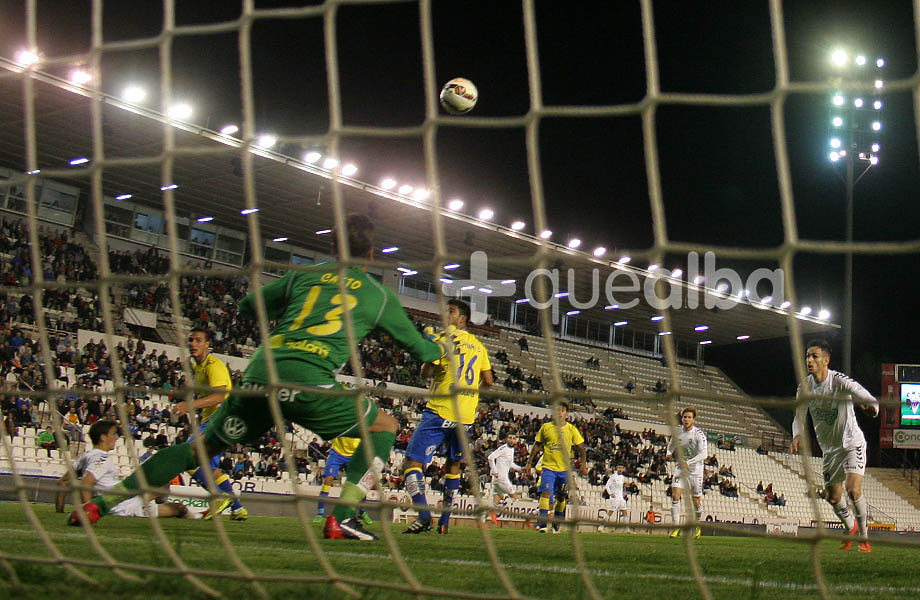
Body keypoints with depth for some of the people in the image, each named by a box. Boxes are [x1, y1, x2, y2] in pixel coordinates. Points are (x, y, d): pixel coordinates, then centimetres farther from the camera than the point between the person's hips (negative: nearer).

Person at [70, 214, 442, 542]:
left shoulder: (303, 275, 23)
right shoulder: (379, 295, 17)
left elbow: (248, 306, 35)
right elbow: (418, 347, 30)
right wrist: (439, 350, 52)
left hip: (259, 373, 4)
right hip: (307, 379, -4)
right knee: (385, 427, 17)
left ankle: (100, 504, 11)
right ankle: (341, 519, 1)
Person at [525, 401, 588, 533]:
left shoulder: (571, 429, 1)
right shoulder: (546, 427, 1)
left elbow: (580, 448, 8)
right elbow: (537, 445, 9)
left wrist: (583, 464, 0)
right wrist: (529, 462, 6)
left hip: (565, 468, 2)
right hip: (548, 467, -1)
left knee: (561, 497, 11)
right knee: (546, 493, -17)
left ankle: (556, 524, 28)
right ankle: (542, 522, -19)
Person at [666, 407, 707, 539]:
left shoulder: (699, 434, -13)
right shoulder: (677, 432, 1)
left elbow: (703, 454, -20)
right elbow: (671, 446, 18)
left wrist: (688, 462, -29)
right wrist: (669, 455, -5)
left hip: (695, 470, -3)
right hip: (680, 468, 3)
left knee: (696, 501, 4)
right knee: (675, 495, -13)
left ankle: (697, 527, 28)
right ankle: (676, 527, -7)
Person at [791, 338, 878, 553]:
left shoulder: (840, 381, -21)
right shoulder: (805, 386, -5)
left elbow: (869, 399, -29)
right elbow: (799, 417, 4)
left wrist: (871, 407, -54)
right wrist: (797, 436, -17)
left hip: (852, 443, -5)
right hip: (829, 448, 5)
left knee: (853, 489, -21)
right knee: (832, 497, 9)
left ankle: (864, 536, -1)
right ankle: (850, 527, 40)